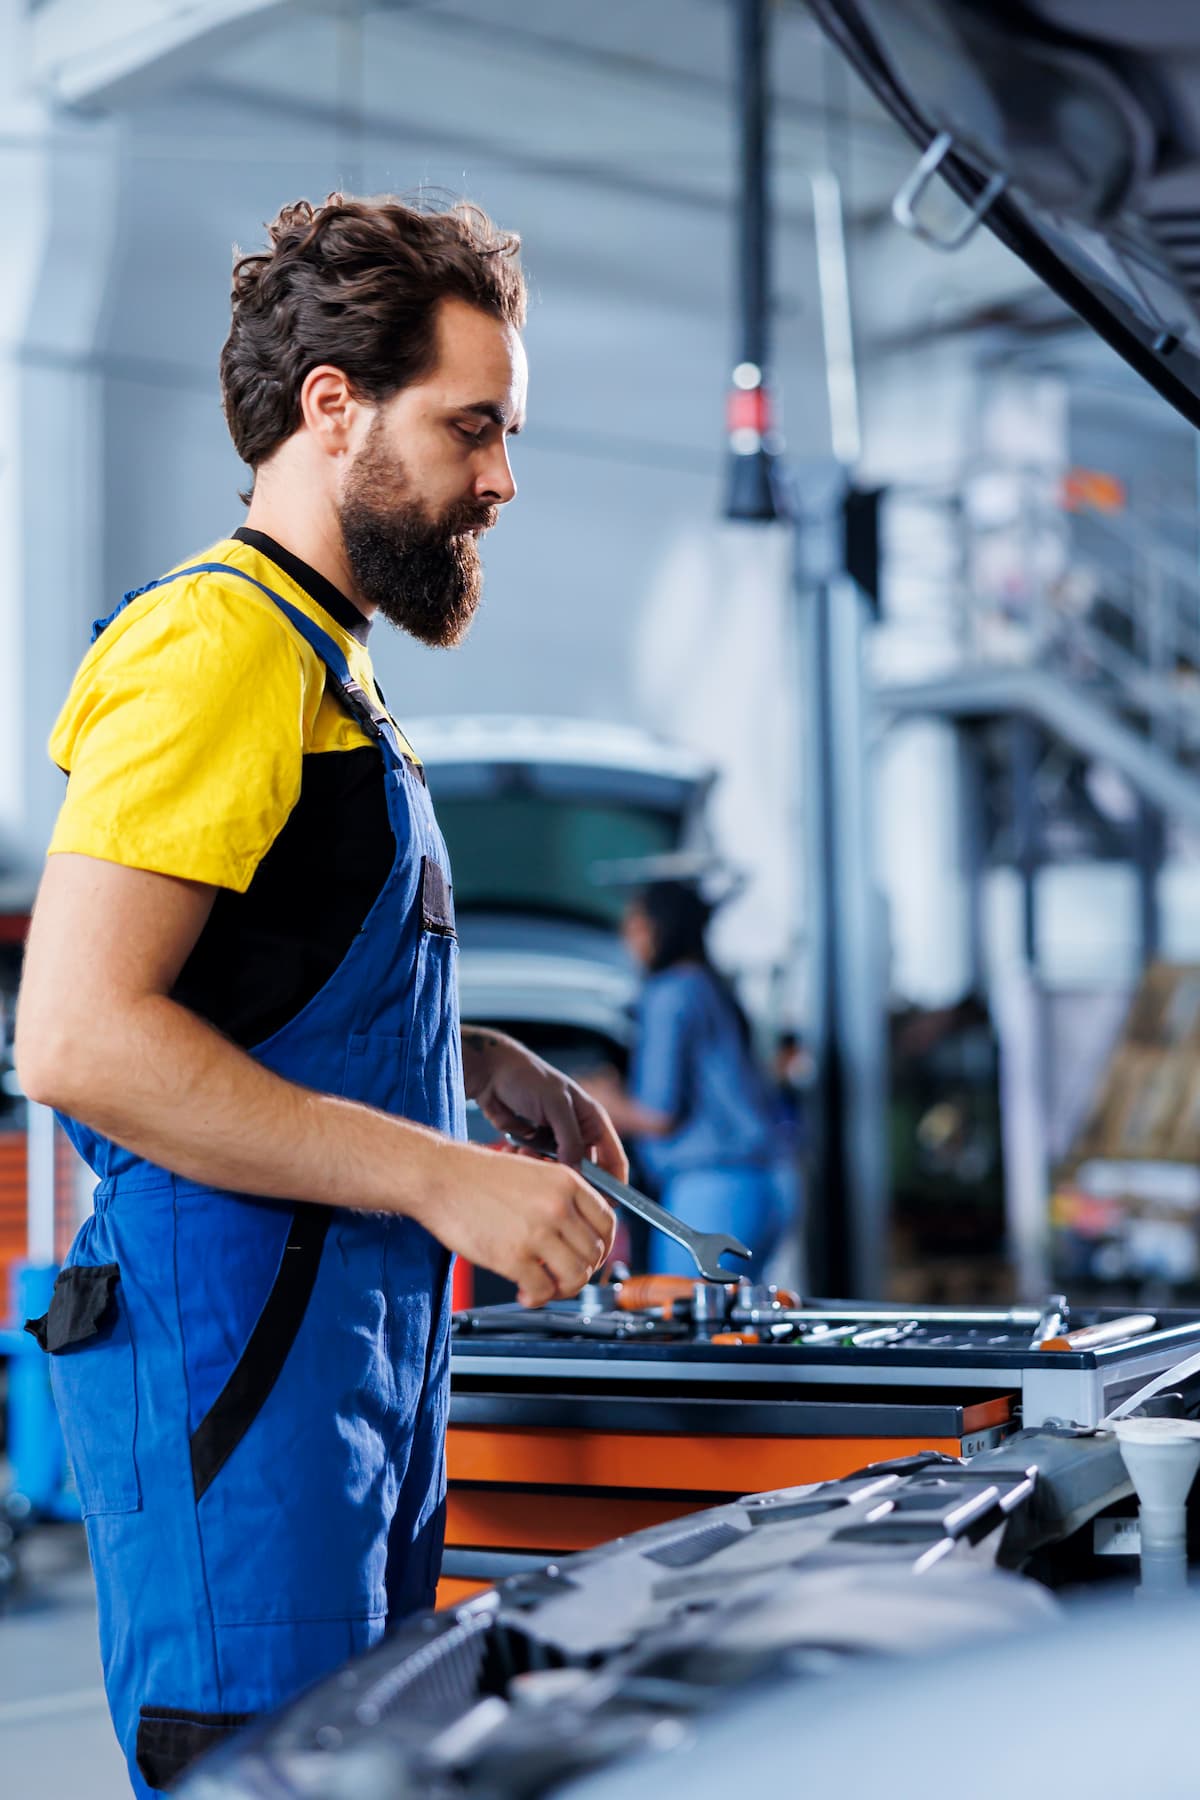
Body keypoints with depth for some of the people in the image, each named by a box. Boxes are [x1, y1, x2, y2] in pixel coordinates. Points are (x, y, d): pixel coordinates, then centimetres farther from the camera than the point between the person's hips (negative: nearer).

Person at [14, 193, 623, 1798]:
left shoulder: (320, 662, 19)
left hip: (364, 1332, 10)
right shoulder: (215, 642, -13)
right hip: (233, 1344, -10)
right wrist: (440, 1174, -22)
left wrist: (485, 1065, 13)